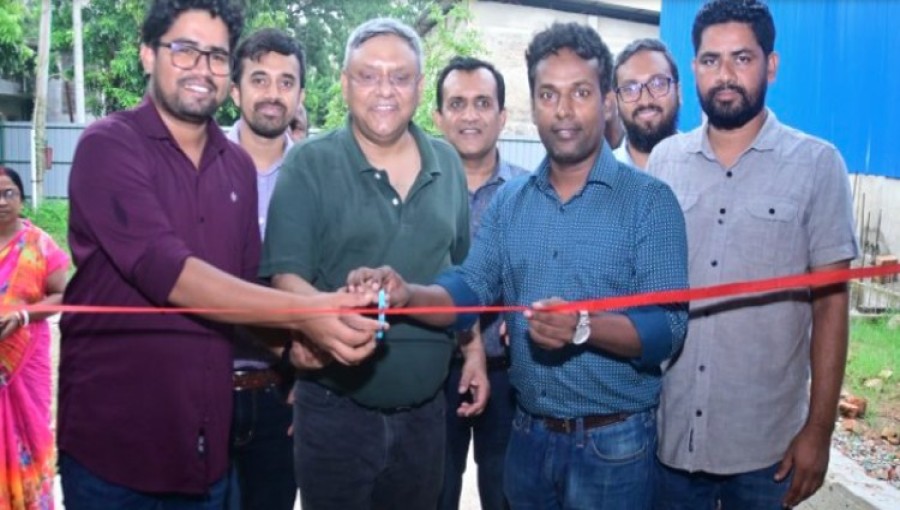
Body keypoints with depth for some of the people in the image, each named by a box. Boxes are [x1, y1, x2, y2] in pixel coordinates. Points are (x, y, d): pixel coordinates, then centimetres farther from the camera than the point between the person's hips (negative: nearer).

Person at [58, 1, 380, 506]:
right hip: (113, 442, -5)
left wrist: (290, 341, -6)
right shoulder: (108, 146, -10)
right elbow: (164, 270, -23)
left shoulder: (239, 166, 8)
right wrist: (303, 312, -30)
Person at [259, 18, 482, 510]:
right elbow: (285, 275, -14)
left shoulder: (447, 165, 5)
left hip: (424, 410, 4)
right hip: (335, 409, -3)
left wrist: (474, 347, 10)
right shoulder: (309, 164, -8)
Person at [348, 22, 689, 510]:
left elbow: (666, 328, -16)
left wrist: (584, 327, -33)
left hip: (612, 442, -4)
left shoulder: (649, 200, -10)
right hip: (528, 433, 4)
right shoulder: (509, 200, 5)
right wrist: (405, 293, -21)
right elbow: (468, 290, -2)